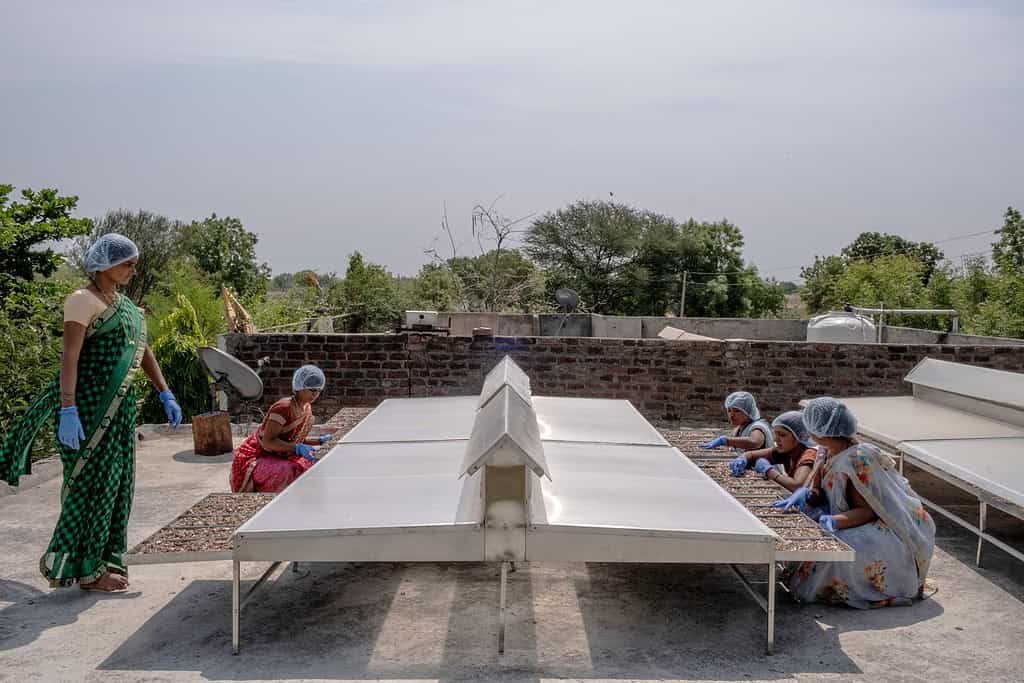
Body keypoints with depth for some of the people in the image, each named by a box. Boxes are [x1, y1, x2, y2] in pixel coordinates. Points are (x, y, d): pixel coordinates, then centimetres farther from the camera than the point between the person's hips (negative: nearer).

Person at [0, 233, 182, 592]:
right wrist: (68, 412, -26)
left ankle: (104, 558, 22)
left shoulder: (122, 302, 15)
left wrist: (165, 394, 11)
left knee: (116, 479, 11)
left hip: (119, 403, 8)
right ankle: (86, 569, 9)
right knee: (93, 480, -2)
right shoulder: (83, 300, -10)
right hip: (89, 401, -8)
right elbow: (69, 358, -18)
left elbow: (143, 351, 18)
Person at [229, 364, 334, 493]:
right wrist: (298, 448, -37)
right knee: (285, 473, -35)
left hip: (279, 458, 9)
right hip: (256, 459, -9)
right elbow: (267, 442, -29)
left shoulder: (307, 408, 2)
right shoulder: (284, 407, -25)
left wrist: (321, 440, 0)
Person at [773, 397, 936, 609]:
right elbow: (819, 493, 4)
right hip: (869, 525, 9)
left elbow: (867, 511, -24)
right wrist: (803, 493, -18)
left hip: (893, 529, -9)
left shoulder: (857, 459, -25)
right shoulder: (830, 454, 2)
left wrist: (834, 521, -38)